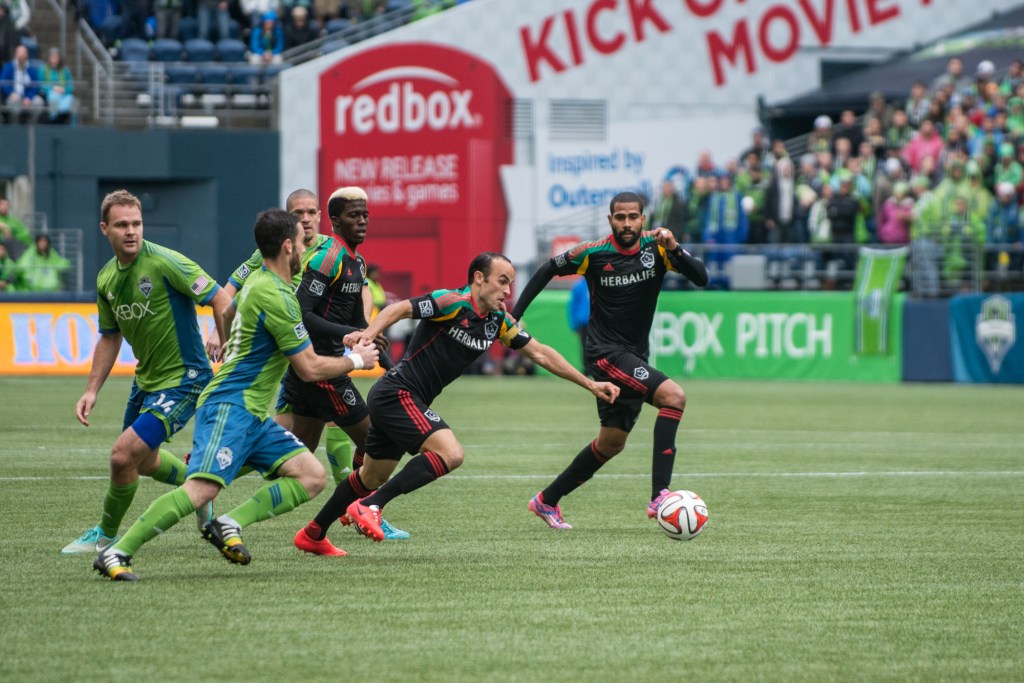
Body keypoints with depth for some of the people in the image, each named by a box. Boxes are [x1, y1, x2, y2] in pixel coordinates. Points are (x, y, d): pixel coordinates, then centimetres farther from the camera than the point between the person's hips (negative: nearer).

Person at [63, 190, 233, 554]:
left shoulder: (164, 262, -21)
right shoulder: (106, 279, 2)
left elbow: (221, 300, -19)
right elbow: (110, 337, 16)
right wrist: (92, 389, 9)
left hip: (183, 380, -8)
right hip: (146, 380, 8)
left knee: (124, 454, -15)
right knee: (144, 462, 25)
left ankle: (106, 535, 7)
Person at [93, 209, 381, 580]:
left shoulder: (258, 280, 14)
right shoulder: (276, 297, -16)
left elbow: (228, 311, 37)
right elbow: (310, 368, -12)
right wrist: (355, 360, 3)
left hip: (253, 414, 10)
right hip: (230, 407, -10)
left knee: (313, 477, 0)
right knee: (201, 488, -25)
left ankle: (231, 523, -9)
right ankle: (117, 553, -22)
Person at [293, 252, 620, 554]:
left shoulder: (498, 321, 8)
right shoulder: (452, 303, -16)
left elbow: (540, 353, 14)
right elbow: (399, 309, -25)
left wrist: (589, 384, 13)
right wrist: (370, 332, -44)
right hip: (398, 393, -9)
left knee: (372, 477, 19)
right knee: (450, 453, -22)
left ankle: (313, 535, 30)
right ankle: (369, 506, -21)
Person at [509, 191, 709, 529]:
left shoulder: (656, 248, -5)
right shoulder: (592, 253, -11)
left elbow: (701, 278, -15)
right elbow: (547, 271, 4)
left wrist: (674, 248, -31)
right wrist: (514, 315, 1)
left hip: (634, 357, 6)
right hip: (607, 353, -6)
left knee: (612, 443, 16)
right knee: (673, 396, -26)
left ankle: (547, 501, 31)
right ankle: (659, 496, -32)